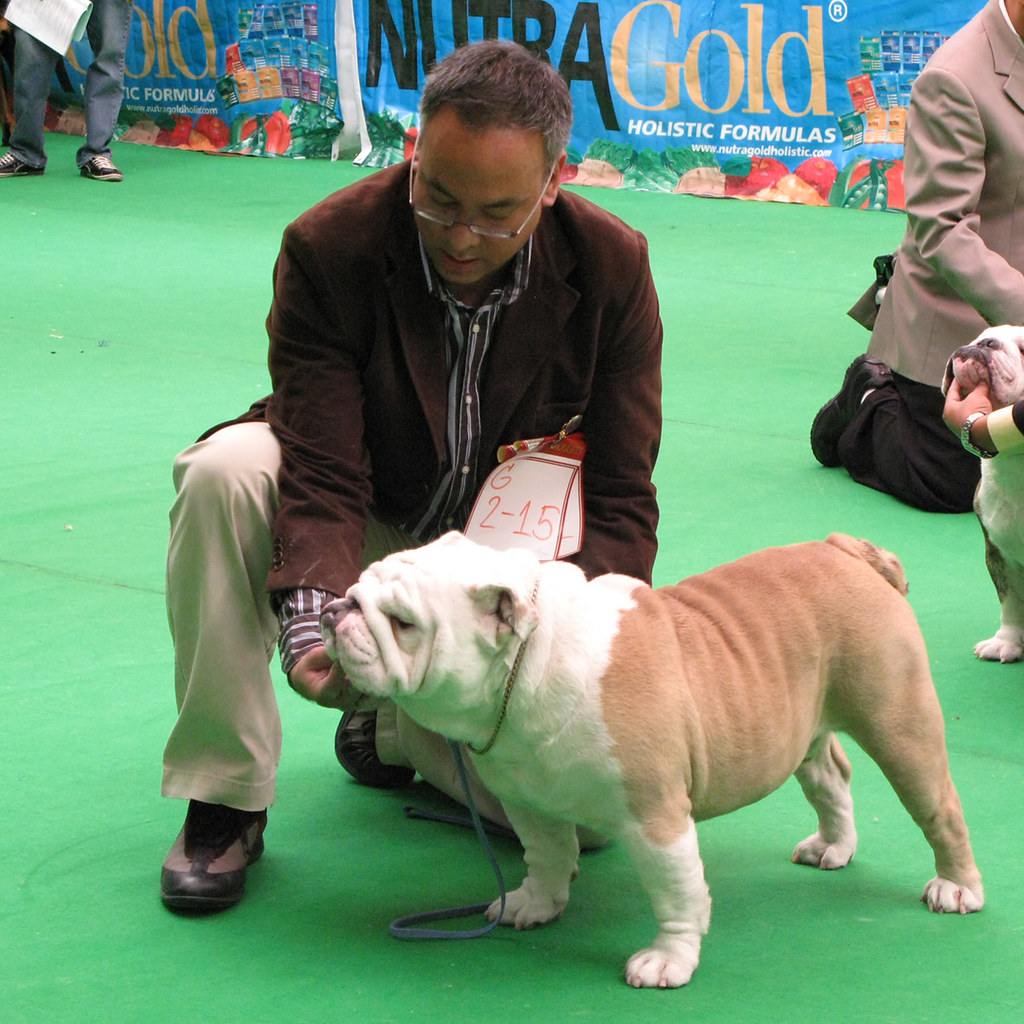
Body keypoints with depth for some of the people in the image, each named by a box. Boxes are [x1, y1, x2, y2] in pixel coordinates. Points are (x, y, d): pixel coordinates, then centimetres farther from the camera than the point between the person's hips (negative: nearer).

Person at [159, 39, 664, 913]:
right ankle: (225, 800, -20)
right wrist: (310, 612, -44)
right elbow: (324, 477, -25)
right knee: (227, 471, -35)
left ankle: (400, 727, 18)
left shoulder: (611, 268, -18)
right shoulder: (328, 249, -23)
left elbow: (621, 499, -15)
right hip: (370, 530, -1)